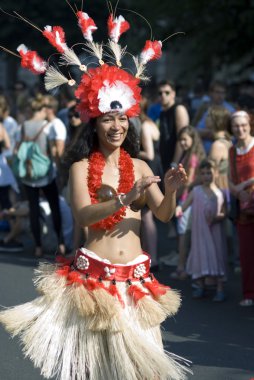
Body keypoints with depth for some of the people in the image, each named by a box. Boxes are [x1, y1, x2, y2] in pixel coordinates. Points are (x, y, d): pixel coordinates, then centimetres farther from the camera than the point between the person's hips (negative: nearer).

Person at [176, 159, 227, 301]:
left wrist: (216, 218, -18)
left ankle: (220, 289, 5)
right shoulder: (196, 191, 1)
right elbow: (184, 206, -4)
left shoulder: (219, 193, 0)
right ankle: (200, 287, 19)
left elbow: (224, 213, 2)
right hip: (199, 231, 1)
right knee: (200, 255, 6)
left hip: (215, 231, 0)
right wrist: (179, 209, -27)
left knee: (217, 256, 0)